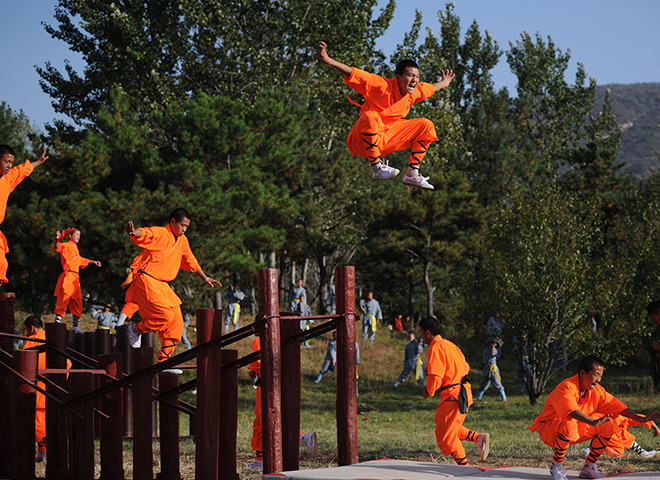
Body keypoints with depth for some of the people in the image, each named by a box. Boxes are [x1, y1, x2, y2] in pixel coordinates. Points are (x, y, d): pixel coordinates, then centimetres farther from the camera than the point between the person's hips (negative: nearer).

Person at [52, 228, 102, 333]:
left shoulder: (75, 248, 23)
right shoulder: (66, 246, -3)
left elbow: (80, 260, 40)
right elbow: (57, 247, -24)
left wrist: (92, 262, 48)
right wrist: (57, 239, -42)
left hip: (75, 279, 9)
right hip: (67, 277, -9)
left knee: (78, 304, 11)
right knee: (63, 302, -12)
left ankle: (75, 326, 20)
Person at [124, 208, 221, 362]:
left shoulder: (182, 241, 14)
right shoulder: (159, 233, -10)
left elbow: (190, 261, 29)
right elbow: (143, 234, -30)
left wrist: (205, 278, 35)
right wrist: (134, 232, -54)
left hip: (162, 285, 8)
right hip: (147, 281, -8)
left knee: (176, 322, 2)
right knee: (165, 315, -23)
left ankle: (163, 361, 10)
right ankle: (136, 329, 3)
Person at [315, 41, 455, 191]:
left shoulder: (415, 92, 2)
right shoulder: (382, 86, -21)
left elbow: (431, 88, 26)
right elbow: (353, 74, -28)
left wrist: (444, 83, 45)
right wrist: (329, 61, -40)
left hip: (386, 140, 7)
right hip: (363, 143, -7)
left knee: (426, 125, 2)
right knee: (370, 116, -40)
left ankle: (412, 174, 0)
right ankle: (376, 166, -27)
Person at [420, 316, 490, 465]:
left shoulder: (436, 348, -12)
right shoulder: (449, 344, 18)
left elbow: (435, 376, -19)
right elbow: (465, 367, 22)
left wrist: (428, 391, 0)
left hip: (453, 395, -10)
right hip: (464, 391, 10)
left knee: (445, 436, -1)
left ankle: (465, 467, 0)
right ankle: (478, 437, 8)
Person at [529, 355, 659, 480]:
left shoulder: (596, 390, -4)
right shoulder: (566, 388, -27)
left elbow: (615, 405, 0)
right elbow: (572, 412, -45)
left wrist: (639, 418, -12)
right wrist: (593, 422, -60)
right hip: (548, 430, -7)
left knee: (607, 426, -9)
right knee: (569, 425, -39)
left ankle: (588, 468, 2)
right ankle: (556, 466, -16)